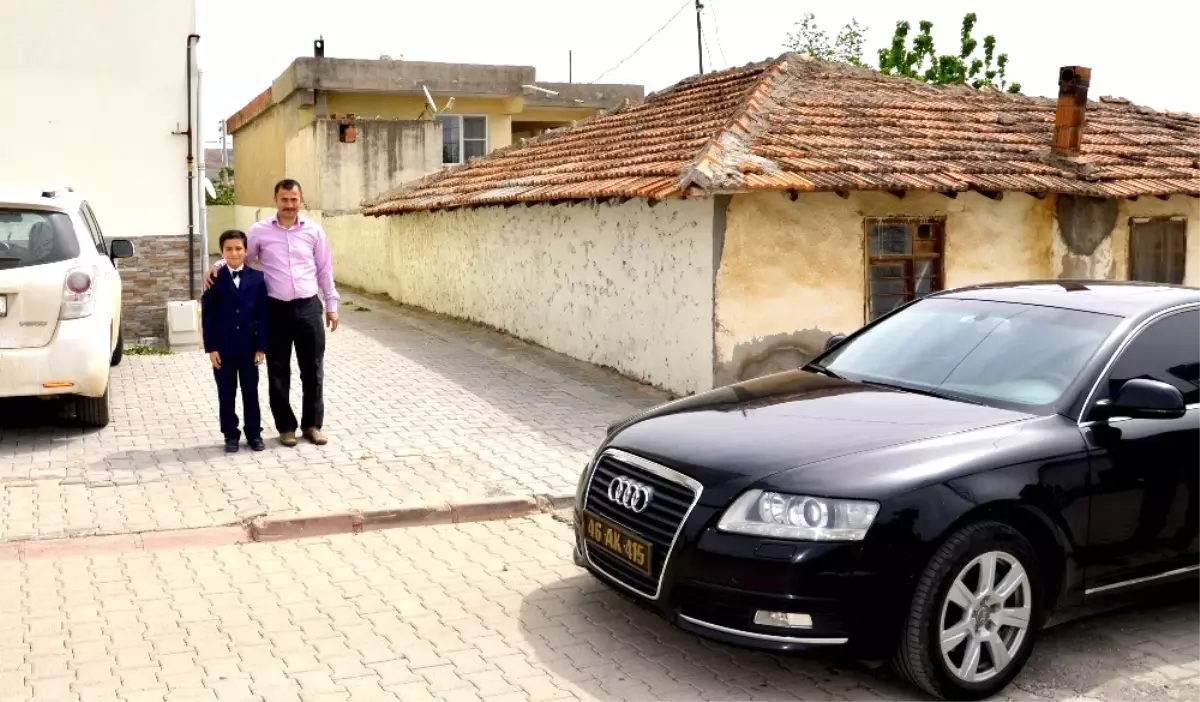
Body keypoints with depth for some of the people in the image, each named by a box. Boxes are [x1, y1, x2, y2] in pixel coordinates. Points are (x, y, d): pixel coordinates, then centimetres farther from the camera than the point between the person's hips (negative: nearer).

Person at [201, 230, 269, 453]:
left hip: (249, 345, 0)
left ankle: (254, 433, 19)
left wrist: (261, 346, -5)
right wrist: (211, 348, -8)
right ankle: (231, 435, 17)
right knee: (226, 392, 7)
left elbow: (263, 315, 0)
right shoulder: (215, 280, -2)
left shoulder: (257, 278, 0)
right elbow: (207, 316, -2)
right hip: (223, 346, 0)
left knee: (250, 390, 9)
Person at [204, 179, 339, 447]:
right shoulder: (260, 231, 1)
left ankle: (312, 424, 19)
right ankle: (286, 427, 18)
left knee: (313, 369, 6)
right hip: (276, 309, -1)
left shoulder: (314, 231, 4)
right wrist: (217, 266, -12)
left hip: (308, 307, 1)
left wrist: (331, 305, 8)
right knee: (278, 372, 6)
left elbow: (325, 271, 9)